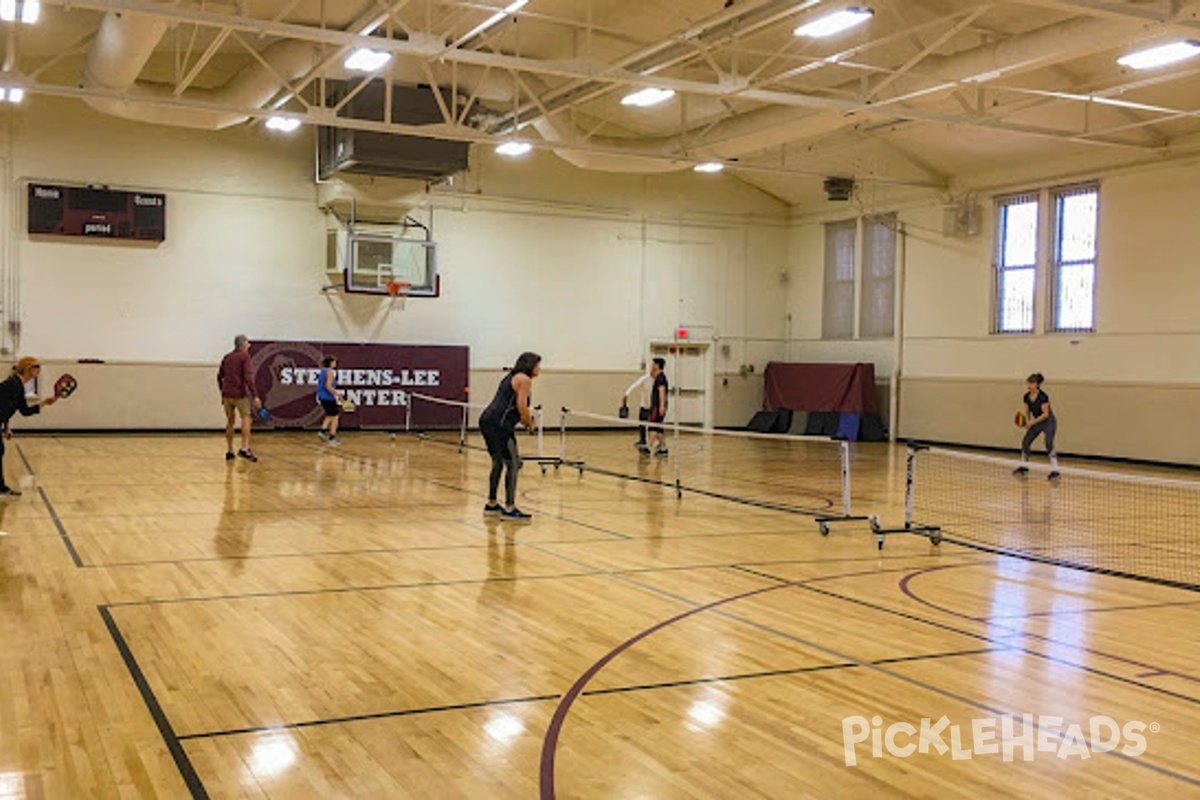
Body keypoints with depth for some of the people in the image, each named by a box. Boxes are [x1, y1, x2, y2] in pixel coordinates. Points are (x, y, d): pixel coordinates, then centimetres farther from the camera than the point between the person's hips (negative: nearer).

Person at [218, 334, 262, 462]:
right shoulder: (244, 357, -6)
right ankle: (244, 448, -17)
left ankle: (229, 451, 17)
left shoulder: (227, 357, 14)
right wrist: (255, 396, -18)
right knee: (246, 418, -3)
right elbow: (248, 378, -16)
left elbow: (219, 376, 19)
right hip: (240, 394, -6)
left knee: (230, 421, 14)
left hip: (227, 394, 6)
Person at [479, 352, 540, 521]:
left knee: (498, 463, 18)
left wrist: (523, 418, 16)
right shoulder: (524, 379, -4)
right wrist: (530, 423, 3)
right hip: (500, 425, -10)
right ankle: (509, 509, -7)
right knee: (513, 464, -6)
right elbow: (521, 406, -13)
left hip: (487, 420, 10)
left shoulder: (511, 377, 24)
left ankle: (491, 505, 25)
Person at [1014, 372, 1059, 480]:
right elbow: (1028, 412, 9)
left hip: (1048, 422, -8)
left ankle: (1054, 471, -26)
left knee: (1049, 444, -24)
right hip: (1036, 422, 8)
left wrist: (1032, 422, -26)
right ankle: (1023, 467, 23)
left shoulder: (1043, 397, -24)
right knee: (1025, 442, 6)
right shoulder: (1026, 397, -3)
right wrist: (1027, 421, -11)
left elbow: (1046, 414, -24)